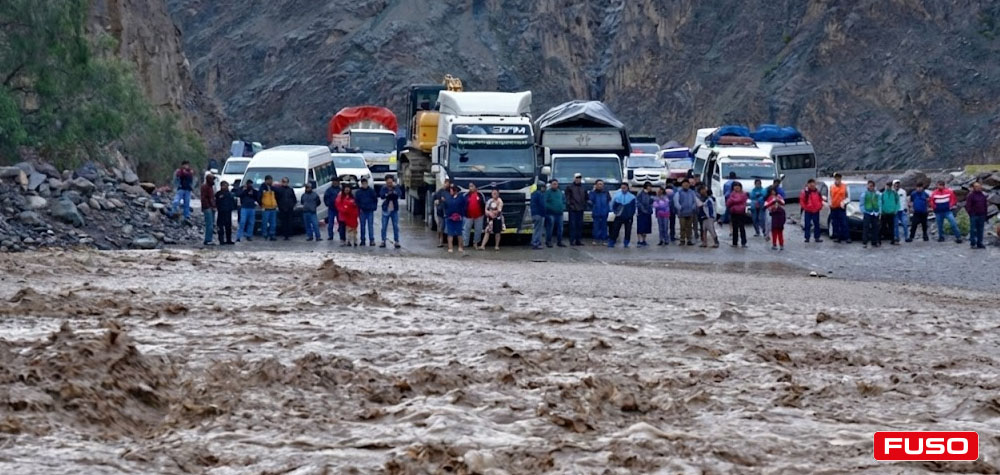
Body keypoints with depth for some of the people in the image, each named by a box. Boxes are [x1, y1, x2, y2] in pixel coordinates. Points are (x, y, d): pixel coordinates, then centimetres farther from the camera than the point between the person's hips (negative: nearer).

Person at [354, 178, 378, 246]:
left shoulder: (371, 191, 3)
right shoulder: (358, 192, 4)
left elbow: (375, 200, 8)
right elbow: (356, 201, 6)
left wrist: (374, 207, -2)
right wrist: (359, 208, -4)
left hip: (370, 211, -1)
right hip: (362, 211, 1)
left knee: (370, 225, -6)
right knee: (363, 226, 5)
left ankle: (372, 240, -8)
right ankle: (362, 241, 10)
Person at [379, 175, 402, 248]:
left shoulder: (396, 188, 0)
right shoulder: (384, 188, 0)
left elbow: (399, 194, -18)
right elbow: (381, 195, -17)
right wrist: (387, 194, -35)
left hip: (394, 210, 0)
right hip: (386, 210, 0)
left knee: (396, 227, 0)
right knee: (384, 227, 1)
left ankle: (396, 241, 5)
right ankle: (383, 241, 7)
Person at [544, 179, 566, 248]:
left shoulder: (560, 193, 15)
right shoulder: (548, 193, -3)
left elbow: (564, 201, 24)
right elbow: (545, 202, -10)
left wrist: (563, 207, 8)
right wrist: (550, 207, -18)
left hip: (559, 213, 6)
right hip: (551, 213, -6)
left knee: (560, 228, 7)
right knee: (550, 228, -7)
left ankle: (559, 241, 16)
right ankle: (548, 242, 0)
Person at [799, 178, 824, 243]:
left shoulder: (817, 192, 7)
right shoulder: (805, 192, -6)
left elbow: (820, 200, 16)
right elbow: (801, 201, -5)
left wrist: (820, 207, 3)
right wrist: (805, 207, -10)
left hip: (816, 211, 4)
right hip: (808, 211, -4)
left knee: (817, 224, 7)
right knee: (807, 225, 0)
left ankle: (817, 237, 14)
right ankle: (807, 238, 6)